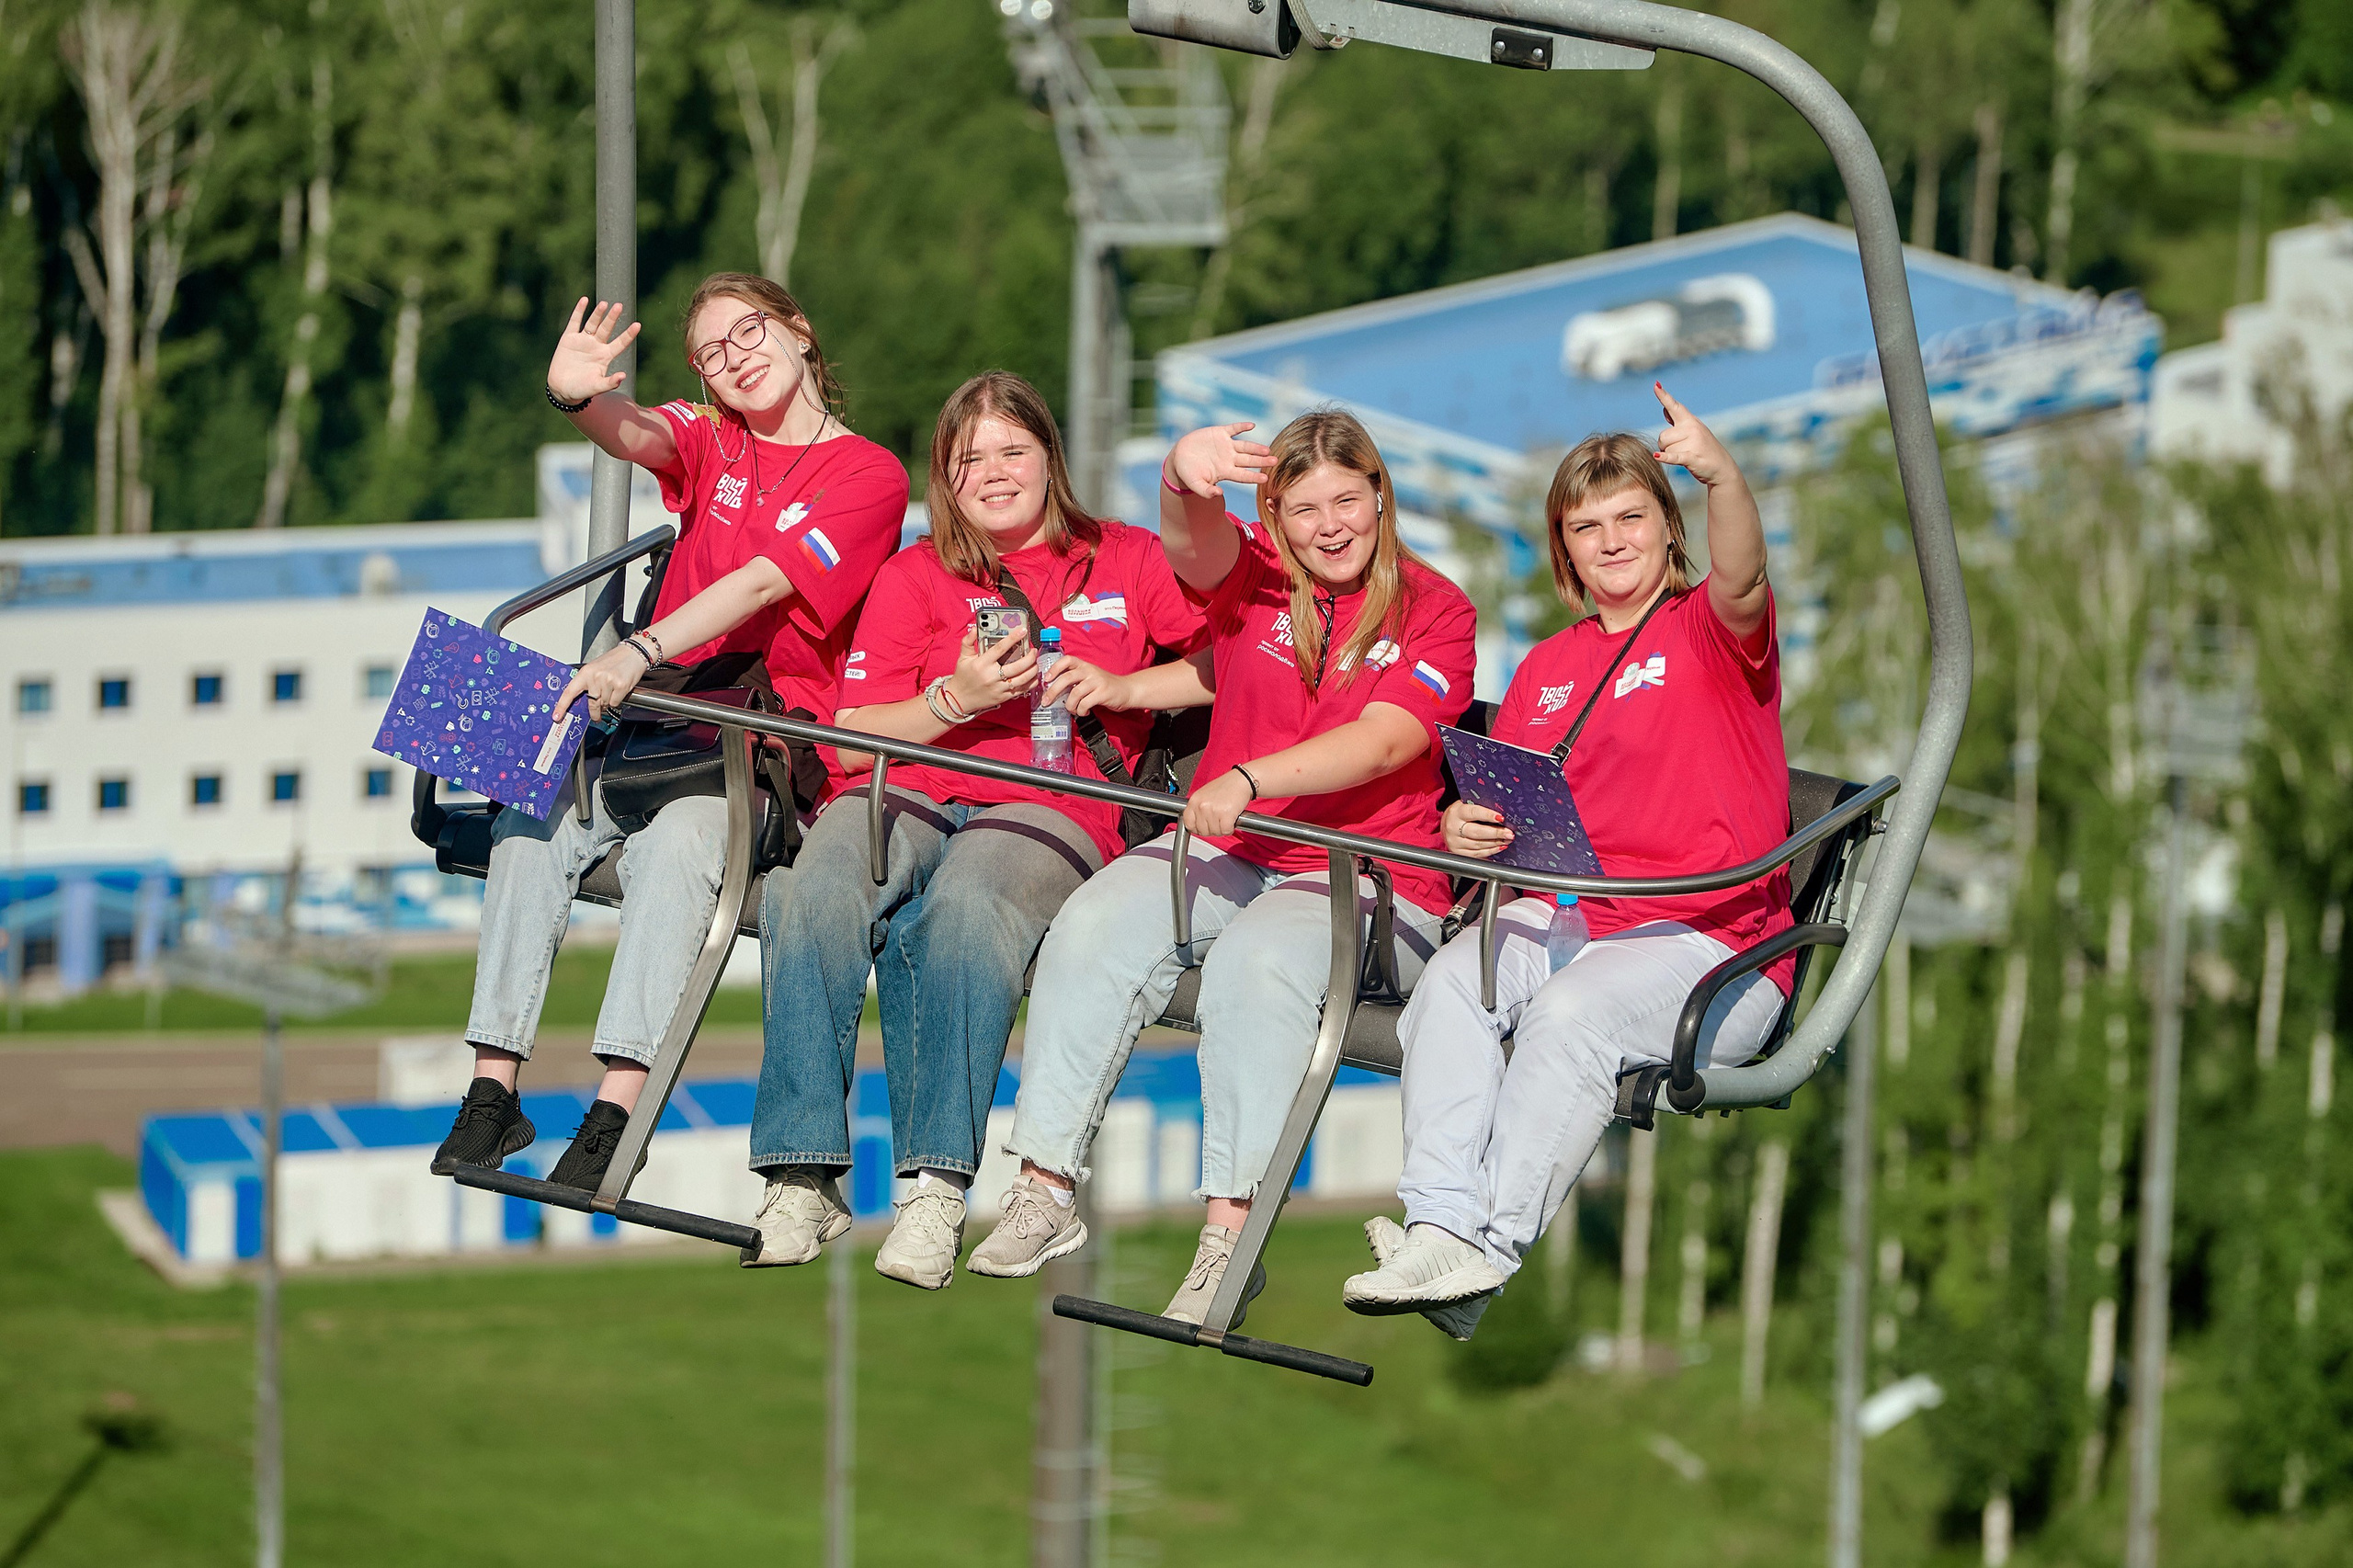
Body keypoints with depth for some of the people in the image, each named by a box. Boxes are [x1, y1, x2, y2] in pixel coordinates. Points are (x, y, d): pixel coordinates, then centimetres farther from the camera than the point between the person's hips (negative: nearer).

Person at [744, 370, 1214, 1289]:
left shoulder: (1125, 563, 19)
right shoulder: (915, 576, 20)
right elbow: (854, 730, 11)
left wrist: (1121, 687, 0)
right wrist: (955, 700, -6)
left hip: (1049, 805, -2)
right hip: (911, 793, 2)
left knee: (967, 904, -39)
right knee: (823, 892, -35)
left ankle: (939, 1189, -45)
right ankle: (802, 1178, -38)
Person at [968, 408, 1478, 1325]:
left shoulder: (1435, 613, 1)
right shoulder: (1257, 576, 10)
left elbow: (1380, 743, -15)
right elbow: (1193, 542, -15)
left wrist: (1246, 782, -29)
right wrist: (1185, 478, -41)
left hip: (1366, 881, -4)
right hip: (1222, 854, 4)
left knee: (1259, 960, -35)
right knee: (1094, 930, -24)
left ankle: (1230, 1232, -37)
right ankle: (1044, 1192, -22)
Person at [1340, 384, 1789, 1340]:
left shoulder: (1712, 631, 4)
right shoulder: (1545, 669, 22)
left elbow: (1739, 580, -21)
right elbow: (1505, 808, 22)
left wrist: (1718, 473, -41)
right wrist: (1468, 830, -4)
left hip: (1708, 940, -5)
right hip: (1561, 914, 5)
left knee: (1572, 1010, -33)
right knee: (1451, 980, -25)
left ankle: (1489, 1250, -35)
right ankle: (1439, 1225, -38)